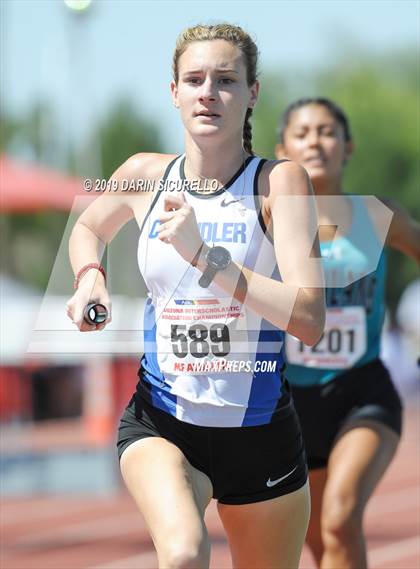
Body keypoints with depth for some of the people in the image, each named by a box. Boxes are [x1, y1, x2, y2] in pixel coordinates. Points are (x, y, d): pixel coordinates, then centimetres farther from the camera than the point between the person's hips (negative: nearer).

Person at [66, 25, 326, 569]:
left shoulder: (279, 181, -9)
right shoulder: (145, 174, 2)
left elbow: (308, 318, -20)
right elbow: (88, 228, 25)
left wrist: (203, 255, -26)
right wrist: (89, 277, 3)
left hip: (260, 431, 0)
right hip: (160, 420, 0)